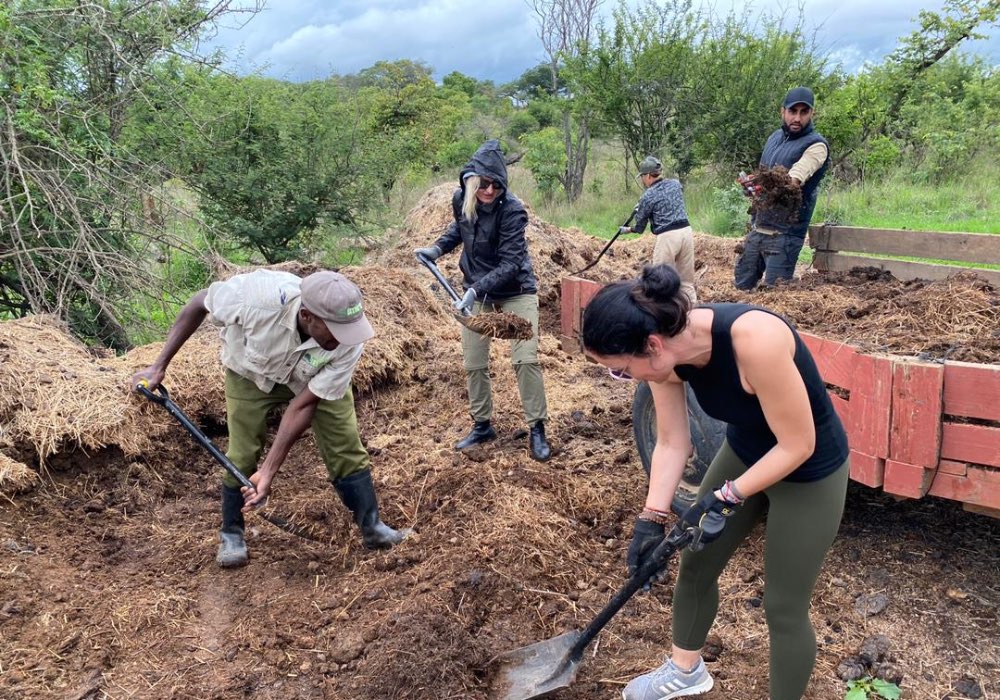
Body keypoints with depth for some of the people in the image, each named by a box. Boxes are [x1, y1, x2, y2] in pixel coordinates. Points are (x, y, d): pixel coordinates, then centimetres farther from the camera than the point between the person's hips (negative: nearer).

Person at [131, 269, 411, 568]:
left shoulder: (349, 342, -37)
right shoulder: (260, 296, -43)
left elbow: (304, 404, -29)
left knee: (346, 447, -7)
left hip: (318, 379, 1)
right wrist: (159, 366, -21)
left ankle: (372, 526, 8)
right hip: (251, 372, 0)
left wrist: (268, 472, -30)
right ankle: (231, 534, 21)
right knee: (242, 455, -2)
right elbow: (199, 304, -22)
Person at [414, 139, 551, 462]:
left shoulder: (512, 209, -25)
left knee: (526, 359, -11)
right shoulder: (461, 199, -9)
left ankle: (537, 429, 4)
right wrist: (438, 248, 2)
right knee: (473, 363, 7)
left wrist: (476, 289, -38)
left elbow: (510, 264, -29)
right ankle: (482, 425, 24)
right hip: (477, 291, 5)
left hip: (515, 291, -5)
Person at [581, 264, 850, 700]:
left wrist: (727, 498, -24)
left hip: (810, 473, -6)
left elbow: (797, 446, -29)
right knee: (696, 565, 17)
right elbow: (671, 443, -7)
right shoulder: (667, 350, -19)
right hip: (743, 452, 6)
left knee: (783, 607, 5)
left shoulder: (754, 340, -40)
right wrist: (652, 518, -13)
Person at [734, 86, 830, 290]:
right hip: (757, 228, 7)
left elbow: (793, 179, -29)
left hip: (785, 233, -7)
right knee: (742, 286, 14)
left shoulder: (816, 145, -12)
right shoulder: (775, 137, 12)